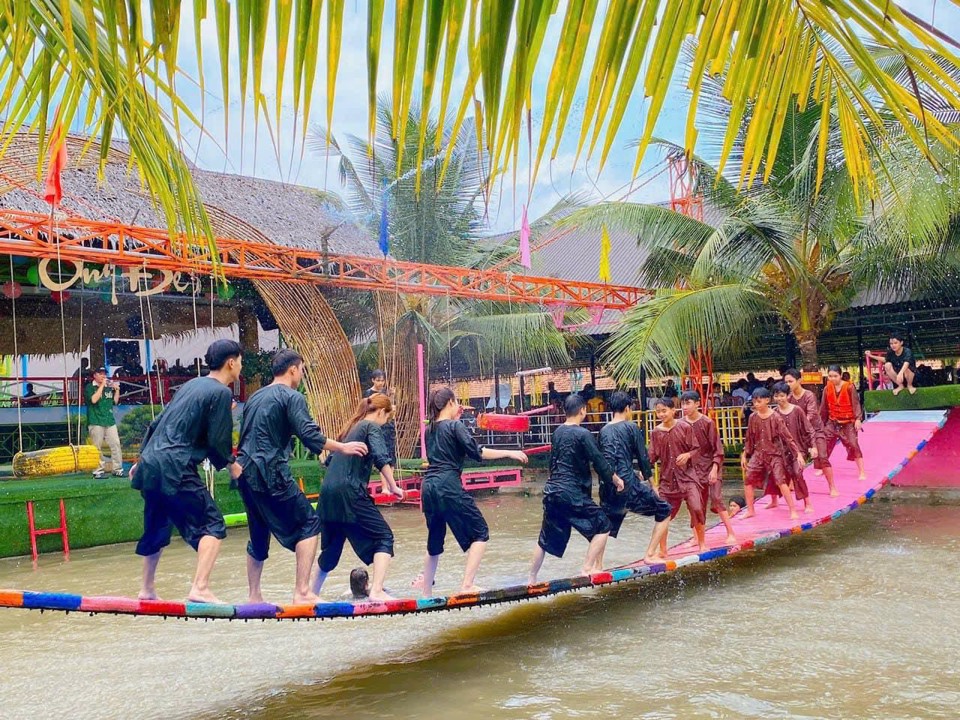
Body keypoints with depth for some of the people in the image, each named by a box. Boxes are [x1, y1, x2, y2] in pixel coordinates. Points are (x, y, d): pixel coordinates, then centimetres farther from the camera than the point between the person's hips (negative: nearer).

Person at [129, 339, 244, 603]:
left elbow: (157, 423, 21)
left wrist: (142, 459, 29)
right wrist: (233, 467, 9)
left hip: (150, 465, 9)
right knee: (212, 526, -4)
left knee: (156, 529, 23)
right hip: (175, 471, -9)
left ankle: (147, 589, 34)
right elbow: (218, 441, -9)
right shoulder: (221, 393, -7)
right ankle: (200, 588, -15)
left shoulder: (192, 384, 18)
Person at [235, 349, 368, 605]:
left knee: (259, 533, 18)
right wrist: (343, 447, -5)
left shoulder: (255, 397, 19)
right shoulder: (291, 397, -5)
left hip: (246, 473, 8)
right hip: (271, 474, -8)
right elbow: (310, 436, -15)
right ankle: (302, 592, -6)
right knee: (308, 524, 0)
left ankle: (254, 596, 23)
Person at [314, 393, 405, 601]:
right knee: (383, 537, -3)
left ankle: (312, 593, 32)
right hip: (349, 493, -8)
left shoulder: (350, 428, 23)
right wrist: (393, 486, -10)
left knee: (332, 545, 22)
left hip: (328, 493, 8)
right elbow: (381, 459, -15)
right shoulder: (373, 427, 0)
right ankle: (377, 590, -16)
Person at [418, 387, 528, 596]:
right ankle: (467, 586, -9)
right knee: (480, 533, 2)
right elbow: (477, 453, -11)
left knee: (434, 540, 20)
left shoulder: (429, 429, 16)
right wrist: (509, 453, -4)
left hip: (428, 487, 8)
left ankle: (427, 592, 26)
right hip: (449, 487, -7)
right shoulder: (455, 426, -4)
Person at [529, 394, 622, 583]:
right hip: (573, 493, -7)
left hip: (552, 491, 7)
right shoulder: (582, 434, -11)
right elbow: (599, 461, -10)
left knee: (547, 538, 16)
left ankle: (532, 578, 21)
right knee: (602, 526, 6)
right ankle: (588, 568, 2)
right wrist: (616, 480, 4)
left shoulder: (558, 432, 10)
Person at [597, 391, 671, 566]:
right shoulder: (631, 427, -2)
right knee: (664, 511, 11)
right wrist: (651, 484, 7)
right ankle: (650, 554, 5)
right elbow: (643, 457, -2)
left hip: (607, 486, 5)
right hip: (628, 484, -5)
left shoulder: (603, 431, 11)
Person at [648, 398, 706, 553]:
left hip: (687, 475, -2)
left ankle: (702, 543, 10)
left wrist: (687, 455, -22)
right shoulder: (656, 432, 1)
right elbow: (653, 456, 2)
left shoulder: (685, 427, -6)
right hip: (667, 477, 3)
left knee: (696, 508, -12)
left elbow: (695, 449, -2)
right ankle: (662, 550, 14)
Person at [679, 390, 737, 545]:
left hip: (710, 465, -4)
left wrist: (714, 468, -17)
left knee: (716, 497, -12)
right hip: (694, 467, 4)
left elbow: (717, 448, -11)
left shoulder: (707, 422, -13)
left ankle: (731, 533, -3)